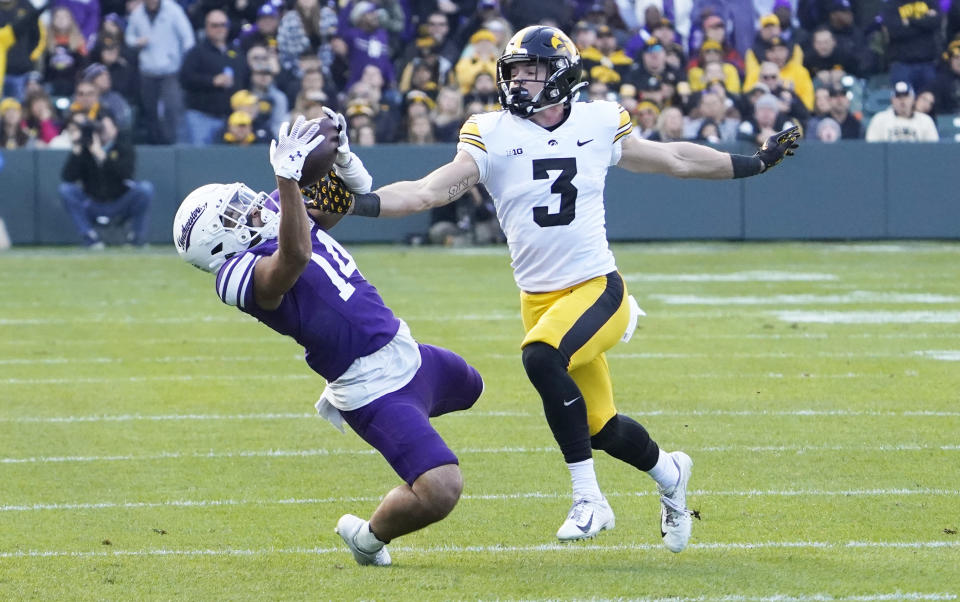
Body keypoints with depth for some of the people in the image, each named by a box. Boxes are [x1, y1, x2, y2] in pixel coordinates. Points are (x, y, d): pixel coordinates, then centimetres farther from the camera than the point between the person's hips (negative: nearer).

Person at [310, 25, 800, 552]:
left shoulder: (597, 125, 0)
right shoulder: (492, 136, -2)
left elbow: (675, 160, 15)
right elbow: (430, 192, -11)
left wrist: (757, 162, 22)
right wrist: (355, 204, -26)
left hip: (597, 288, -3)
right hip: (540, 300, 3)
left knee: (541, 356, -32)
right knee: (601, 429, 9)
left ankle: (588, 500, -21)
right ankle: (668, 474, 43)